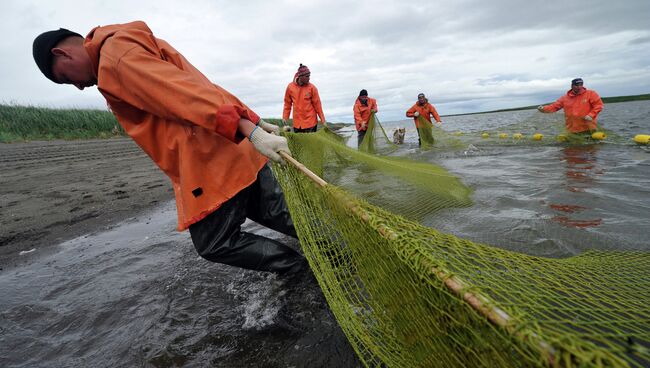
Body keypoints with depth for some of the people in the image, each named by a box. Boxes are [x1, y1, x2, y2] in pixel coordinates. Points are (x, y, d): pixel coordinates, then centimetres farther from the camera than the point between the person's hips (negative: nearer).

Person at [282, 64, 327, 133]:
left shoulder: (312, 88, -6)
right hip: (297, 123, 2)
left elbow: (317, 104, -2)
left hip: (310, 122, -2)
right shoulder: (290, 87, -1)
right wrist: (285, 117, 6)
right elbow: (287, 103, 9)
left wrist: (323, 120, -2)